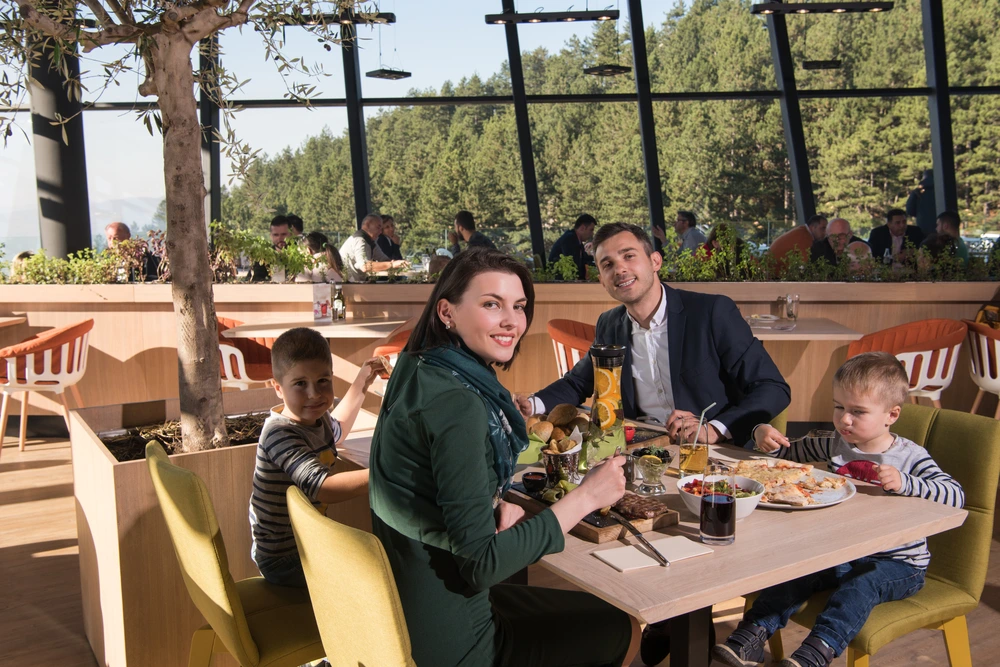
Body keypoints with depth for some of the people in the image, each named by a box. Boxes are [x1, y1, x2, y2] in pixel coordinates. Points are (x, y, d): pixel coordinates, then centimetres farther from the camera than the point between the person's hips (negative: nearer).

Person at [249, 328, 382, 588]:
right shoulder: (280, 434, -29)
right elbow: (321, 487, -42)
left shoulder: (315, 418, -1)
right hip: (285, 561, -9)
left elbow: (336, 430, 25)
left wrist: (361, 384, 21)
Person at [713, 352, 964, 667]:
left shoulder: (910, 456, -8)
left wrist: (903, 482, -35)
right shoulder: (835, 446, 5)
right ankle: (752, 635, -27)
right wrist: (766, 435, -7)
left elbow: (955, 495, -20)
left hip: (898, 563, -4)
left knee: (861, 583, -34)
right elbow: (789, 451, 16)